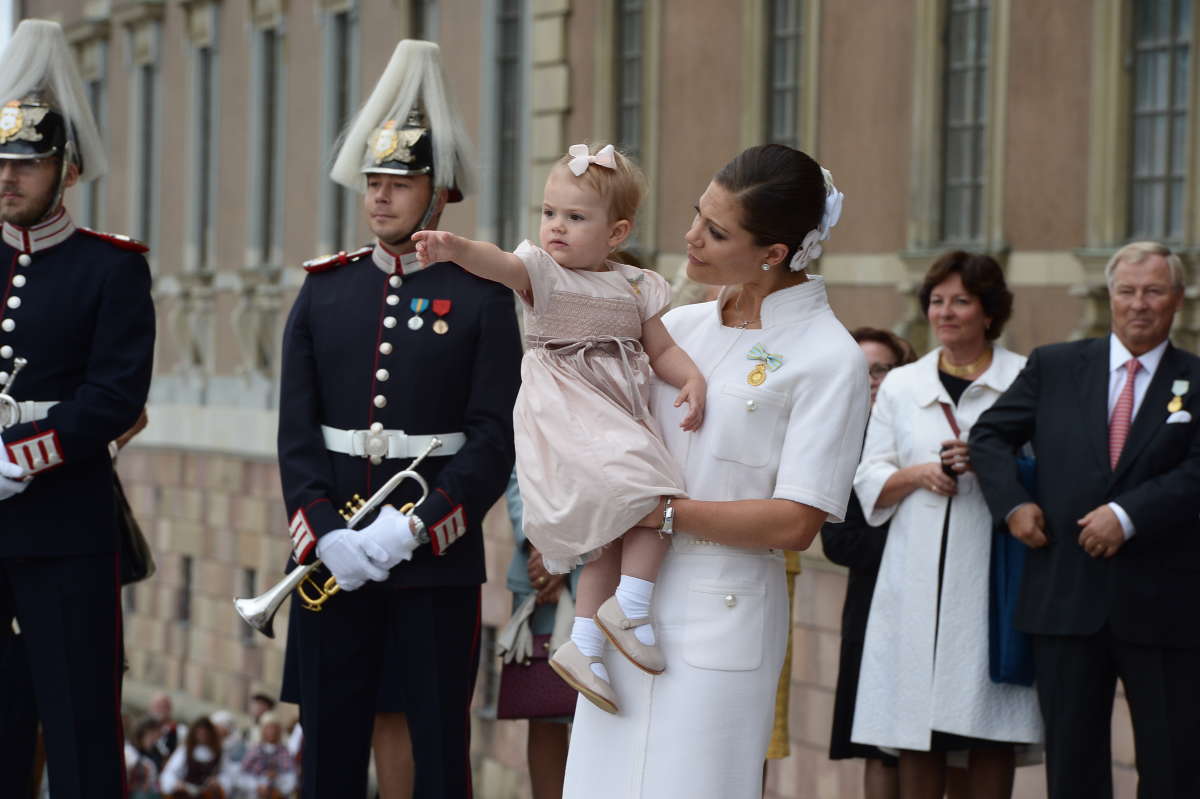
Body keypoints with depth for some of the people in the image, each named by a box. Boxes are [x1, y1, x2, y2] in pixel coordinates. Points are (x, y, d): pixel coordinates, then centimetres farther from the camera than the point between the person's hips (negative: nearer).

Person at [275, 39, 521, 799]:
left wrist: (414, 524, -18)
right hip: (332, 559, 3)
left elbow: (495, 440, -8)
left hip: (438, 563, -3)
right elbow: (296, 431, 3)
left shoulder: (483, 296, -1)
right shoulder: (324, 289, 9)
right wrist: (326, 533, -12)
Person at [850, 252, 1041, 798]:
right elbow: (869, 483, 14)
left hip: (990, 570, -3)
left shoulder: (1026, 380, 4)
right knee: (916, 733, 0)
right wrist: (919, 472, -6)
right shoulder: (901, 385, 15)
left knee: (990, 733, -2)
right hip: (917, 579, 3)